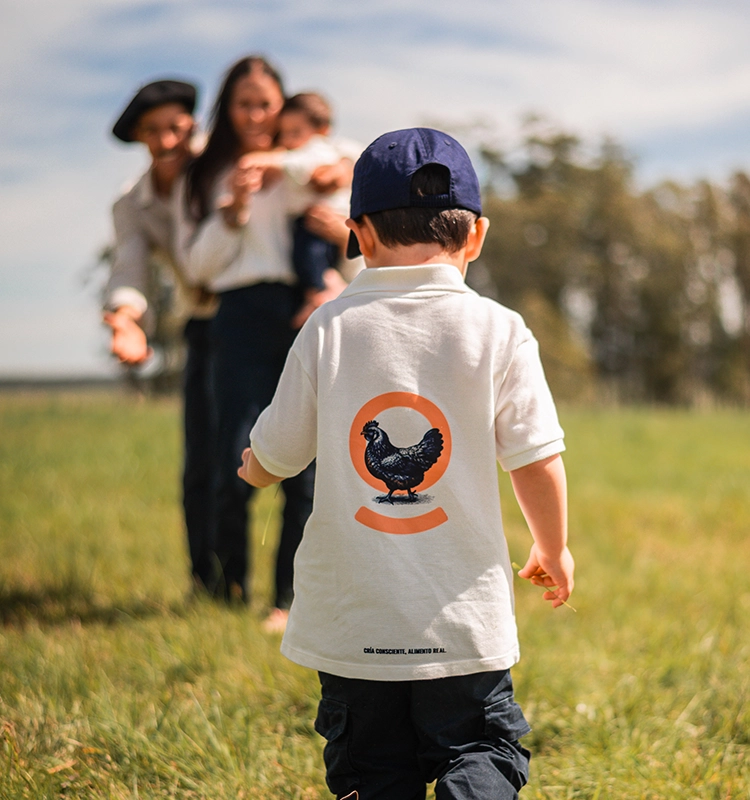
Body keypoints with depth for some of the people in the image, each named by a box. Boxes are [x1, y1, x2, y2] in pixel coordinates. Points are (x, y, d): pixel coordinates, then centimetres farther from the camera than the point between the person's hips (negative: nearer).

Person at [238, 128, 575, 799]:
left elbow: (273, 458, 3)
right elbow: (536, 462, -4)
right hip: (465, 619, -1)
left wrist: (252, 469, 27)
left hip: (350, 621, 1)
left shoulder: (329, 328, -3)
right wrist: (554, 550, 15)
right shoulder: (499, 331, -6)